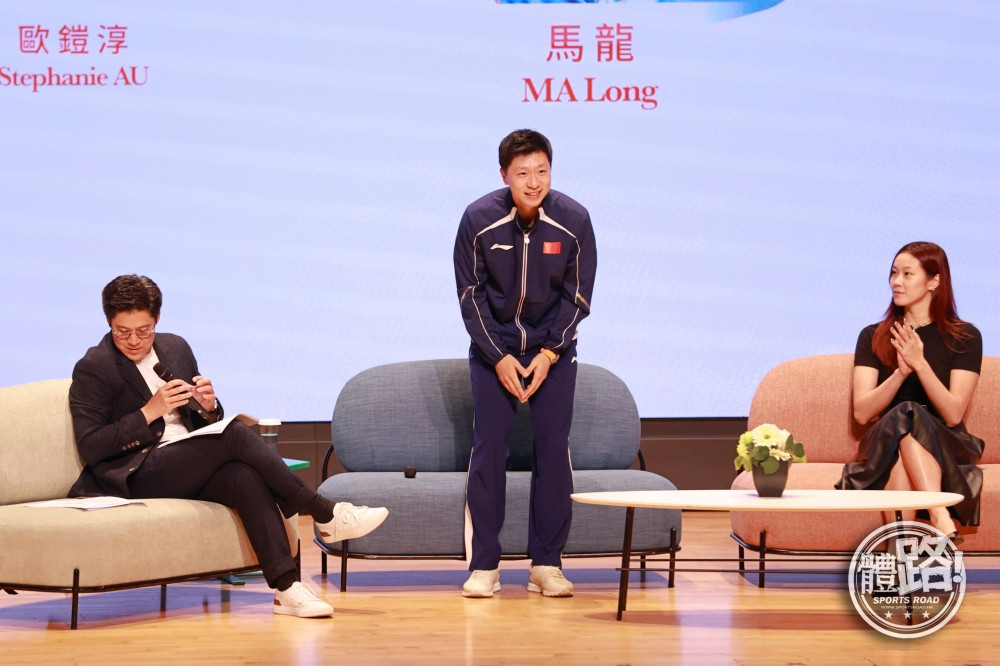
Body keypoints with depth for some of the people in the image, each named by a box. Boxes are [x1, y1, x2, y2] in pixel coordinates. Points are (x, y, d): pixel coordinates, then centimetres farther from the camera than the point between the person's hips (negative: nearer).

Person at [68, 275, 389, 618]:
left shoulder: (176, 348, 17)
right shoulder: (92, 368, -2)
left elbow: (203, 423, 22)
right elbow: (90, 448, -10)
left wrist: (208, 407, -3)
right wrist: (149, 412, -17)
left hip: (188, 472, 6)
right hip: (139, 477, -6)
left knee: (245, 476, -29)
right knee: (236, 435, -27)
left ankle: (286, 587, -39)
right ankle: (327, 516, -22)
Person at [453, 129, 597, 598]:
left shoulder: (573, 220, -13)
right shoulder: (478, 219, -14)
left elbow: (577, 295, -5)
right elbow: (470, 294, -7)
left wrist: (549, 354, -12)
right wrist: (499, 357, -12)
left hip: (553, 349, 1)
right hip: (493, 347, -1)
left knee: (553, 448, -4)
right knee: (489, 448, -6)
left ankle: (546, 564, 3)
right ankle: (484, 566, 0)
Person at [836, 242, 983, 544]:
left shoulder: (965, 337, 4)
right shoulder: (873, 337, 10)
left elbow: (953, 414, -7)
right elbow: (862, 412, -2)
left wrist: (920, 363, -19)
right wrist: (901, 372, -17)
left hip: (944, 450, -1)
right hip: (882, 446, 1)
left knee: (908, 416, -35)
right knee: (902, 415, -34)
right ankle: (942, 522, -48)